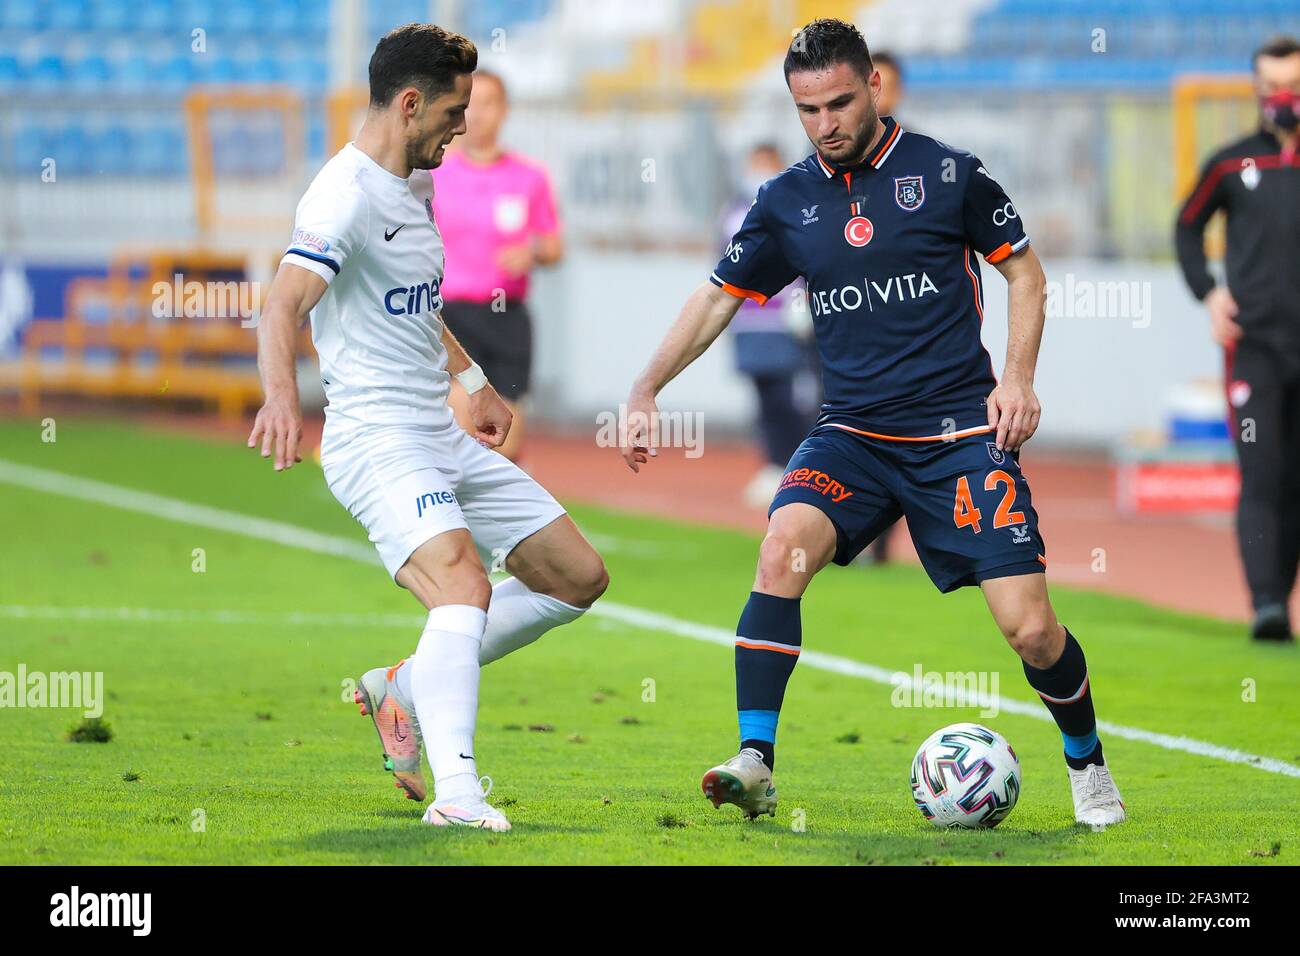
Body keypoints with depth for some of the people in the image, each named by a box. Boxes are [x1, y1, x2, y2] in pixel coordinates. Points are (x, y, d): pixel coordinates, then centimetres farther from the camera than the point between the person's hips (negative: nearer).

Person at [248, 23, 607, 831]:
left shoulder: (414, 188, 15)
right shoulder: (347, 196, -15)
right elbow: (283, 308, -30)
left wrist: (475, 381, 40)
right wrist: (282, 397, -48)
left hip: (445, 438, 10)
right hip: (378, 441, -10)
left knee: (578, 578, 10)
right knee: (464, 585, -30)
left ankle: (407, 691, 16)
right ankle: (456, 791, -38)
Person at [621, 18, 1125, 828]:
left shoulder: (947, 173, -2)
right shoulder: (786, 201, 6)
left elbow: (1024, 271, 7)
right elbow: (720, 297, 13)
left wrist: (1019, 376, -5)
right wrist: (647, 390, 4)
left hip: (961, 435, -2)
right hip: (853, 436, 2)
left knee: (1030, 630, -9)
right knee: (784, 544, -27)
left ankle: (1089, 767, 20)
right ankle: (755, 764, -26)